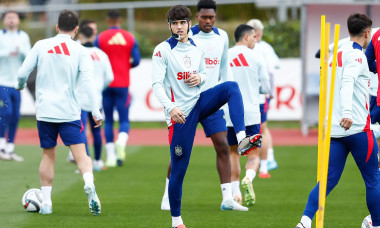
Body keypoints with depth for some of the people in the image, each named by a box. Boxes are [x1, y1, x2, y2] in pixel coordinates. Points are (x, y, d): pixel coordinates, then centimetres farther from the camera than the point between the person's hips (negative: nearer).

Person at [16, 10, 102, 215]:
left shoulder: (41, 46, 3)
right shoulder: (80, 51, -1)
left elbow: (22, 73, 3)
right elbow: (87, 81, -10)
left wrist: (21, 85, 26)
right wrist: (96, 111, -10)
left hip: (44, 111, 2)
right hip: (69, 112, -2)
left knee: (48, 155, 13)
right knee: (80, 154, -5)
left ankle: (46, 202, 12)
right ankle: (89, 184, -33)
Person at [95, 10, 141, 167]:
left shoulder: (100, 38, -2)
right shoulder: (130, 38, 2)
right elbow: (136, 61, -2)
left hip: (106, 84, 0)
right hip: (123, 84, 0)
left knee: (108, 121, 9)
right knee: (124, 120, 4)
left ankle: (110, 156, 4)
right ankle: (121, 143, -27)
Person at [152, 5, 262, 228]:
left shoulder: (197, 49, 8)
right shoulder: (163, 50, -8)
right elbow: (157, 84, -14)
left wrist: (200, 78, -3)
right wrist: (170, 107, -29)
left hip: (199, 102, 5)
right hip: (180, 114, -5)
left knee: (231, 86, -19)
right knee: (179, 169, -3)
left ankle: (242, 139, -30)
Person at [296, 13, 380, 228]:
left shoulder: (338, 54, 18)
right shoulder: (356, 55, -8)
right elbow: (347, 83, -25)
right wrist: (347, 112, -38)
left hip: (334, 129, 7)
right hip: (357, 127, -7)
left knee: (329, 180, 0)